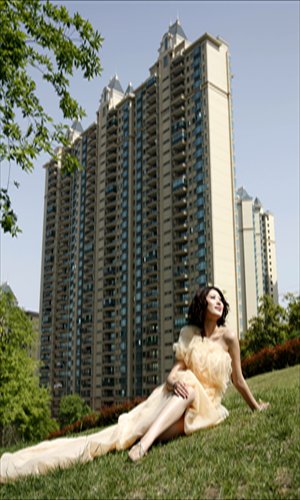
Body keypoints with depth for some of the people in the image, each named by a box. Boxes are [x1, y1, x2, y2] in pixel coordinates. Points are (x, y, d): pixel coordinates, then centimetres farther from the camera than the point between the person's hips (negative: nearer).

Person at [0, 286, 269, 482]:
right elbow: (177, 367, 0)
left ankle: (146, 441, -54)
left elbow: (238, 379, 8)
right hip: (175, 397, 2)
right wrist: (172, 379, -23)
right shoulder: (188, 333, 8)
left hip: (205, 405, -2)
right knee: (124, 430, -22)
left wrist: (256, 406, 17)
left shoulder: (228, 337, -1)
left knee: (190, 383, -38)